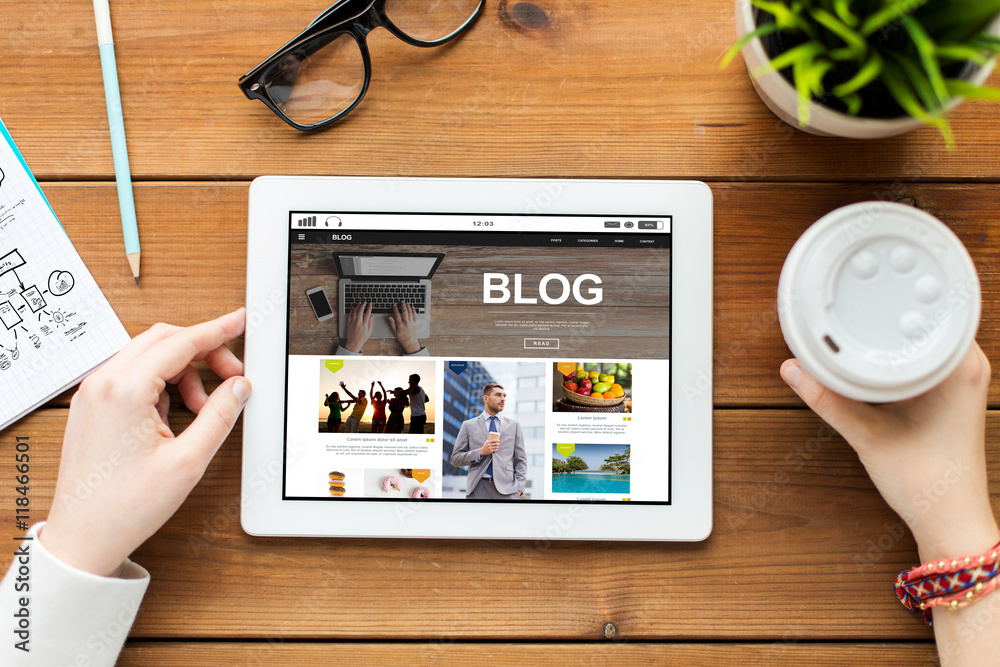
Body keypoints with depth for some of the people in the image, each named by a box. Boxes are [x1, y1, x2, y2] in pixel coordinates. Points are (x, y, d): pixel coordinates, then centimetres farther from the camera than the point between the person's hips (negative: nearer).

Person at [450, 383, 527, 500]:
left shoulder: (513, 425, 14)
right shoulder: (468, 425, 9)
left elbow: (521, 460, 13)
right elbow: (455, 459, 5)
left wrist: (518, 487, 0)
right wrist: (480, 452, -9)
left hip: (506, 490, 1)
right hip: (478, 489, -1)